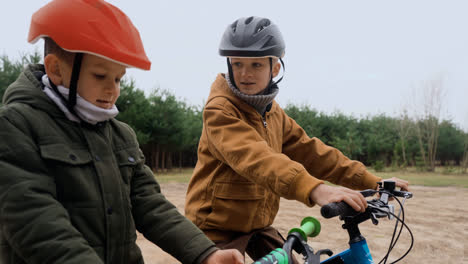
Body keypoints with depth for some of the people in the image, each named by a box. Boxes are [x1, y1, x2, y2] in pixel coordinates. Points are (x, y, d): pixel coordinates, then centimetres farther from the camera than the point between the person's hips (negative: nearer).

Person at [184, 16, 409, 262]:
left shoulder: (273, 113, 6)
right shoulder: (219, 109, -20)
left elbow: (310, 151, 4)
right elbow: (254, 156, -37)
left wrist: (373, 182, -2)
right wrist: (314, 189, -51)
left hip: (258, 225, 7)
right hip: (218, 228, -7)